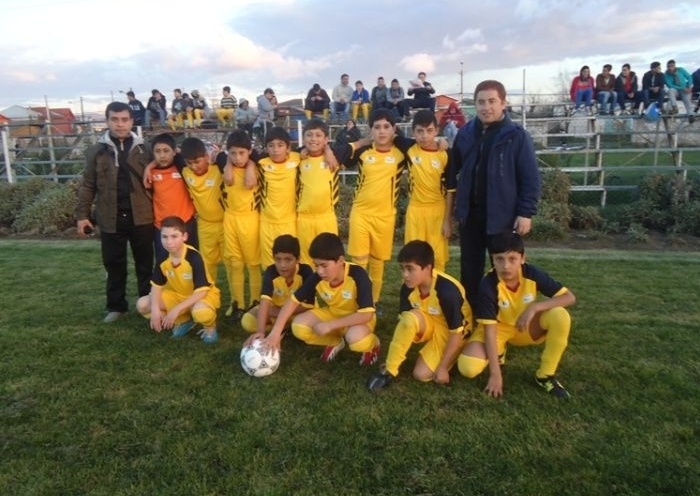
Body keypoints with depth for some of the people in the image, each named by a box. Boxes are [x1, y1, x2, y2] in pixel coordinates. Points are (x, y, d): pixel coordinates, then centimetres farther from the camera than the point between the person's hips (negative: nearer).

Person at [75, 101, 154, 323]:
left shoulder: (143, 149, 3)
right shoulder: (97, 151, 3)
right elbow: (87, 186, 5)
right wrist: (82, 214, 1)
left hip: (141, 217, 0)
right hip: (110, 218, 1)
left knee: (145, 263, 9)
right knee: (114, 265, 10)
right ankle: (116, 306, 25)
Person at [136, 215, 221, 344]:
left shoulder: (194, 257, -29)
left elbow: (200, 292, -30)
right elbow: (156, 285, -2)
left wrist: (177, 309, -33)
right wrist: (155, 309, -18)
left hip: (203, 294, -6)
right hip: (178, 294, 7)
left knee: (200, 312, -42)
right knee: (142, 305, -9)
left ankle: (210, 327, -3)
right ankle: (183, 321, 7)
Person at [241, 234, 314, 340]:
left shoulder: (306, 271, -27)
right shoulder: (270, 272, -27)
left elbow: (308, 304, -26)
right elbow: (265, 301, -40)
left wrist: (282, 312, -29)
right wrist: (260, 331, -52)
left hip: (298, 311, -1)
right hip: (275, 309, 1)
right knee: (247, 322, -22)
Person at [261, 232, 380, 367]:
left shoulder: (357, 275, -32)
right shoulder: (317, 278, -19)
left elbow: (366, 314, -35)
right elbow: (293, 300, -13)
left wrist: (329, 325, -33)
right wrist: (275, 332, -22)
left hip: (358, 318, -5)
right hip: (332, 313, 5)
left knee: (356, 338, -39)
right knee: (298, 326, -18)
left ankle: (372, 343, -1)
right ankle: (335, 342, 8)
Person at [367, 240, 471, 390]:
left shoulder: (447, 290, -33)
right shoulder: (408, 287, -16)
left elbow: (457, 332, -25)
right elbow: (404, 322, -8)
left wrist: (443, 367, -21)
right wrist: (396, 357, -11)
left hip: (449, 330, -4)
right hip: (428, 324, 4)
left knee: (422, 374, -17)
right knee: (411, 318, -31)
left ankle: (452, 355, 12)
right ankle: (389, 371, -19)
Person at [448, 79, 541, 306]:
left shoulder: (517, 136, -7)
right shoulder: (465, 133, 4)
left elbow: (530, 178, -7)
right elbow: (453, 172, 12)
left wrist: (526, 212, -12)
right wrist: (451, 206, 11)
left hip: (503, 215, -3)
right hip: (470, 213, 4)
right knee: (470, 269, 14)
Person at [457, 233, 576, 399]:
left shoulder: (532, 274, -20)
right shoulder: (488, 285, -27)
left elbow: (570, 297, -18)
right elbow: (490, 330, -26)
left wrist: (535, 306, -33)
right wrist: (495, 373, -28)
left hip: (527, 328, 2)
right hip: (498, 328, -2)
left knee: (560, 316, -29)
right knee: (468, 368, -27)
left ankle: (545, 375, -10)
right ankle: (497, 352, 8)